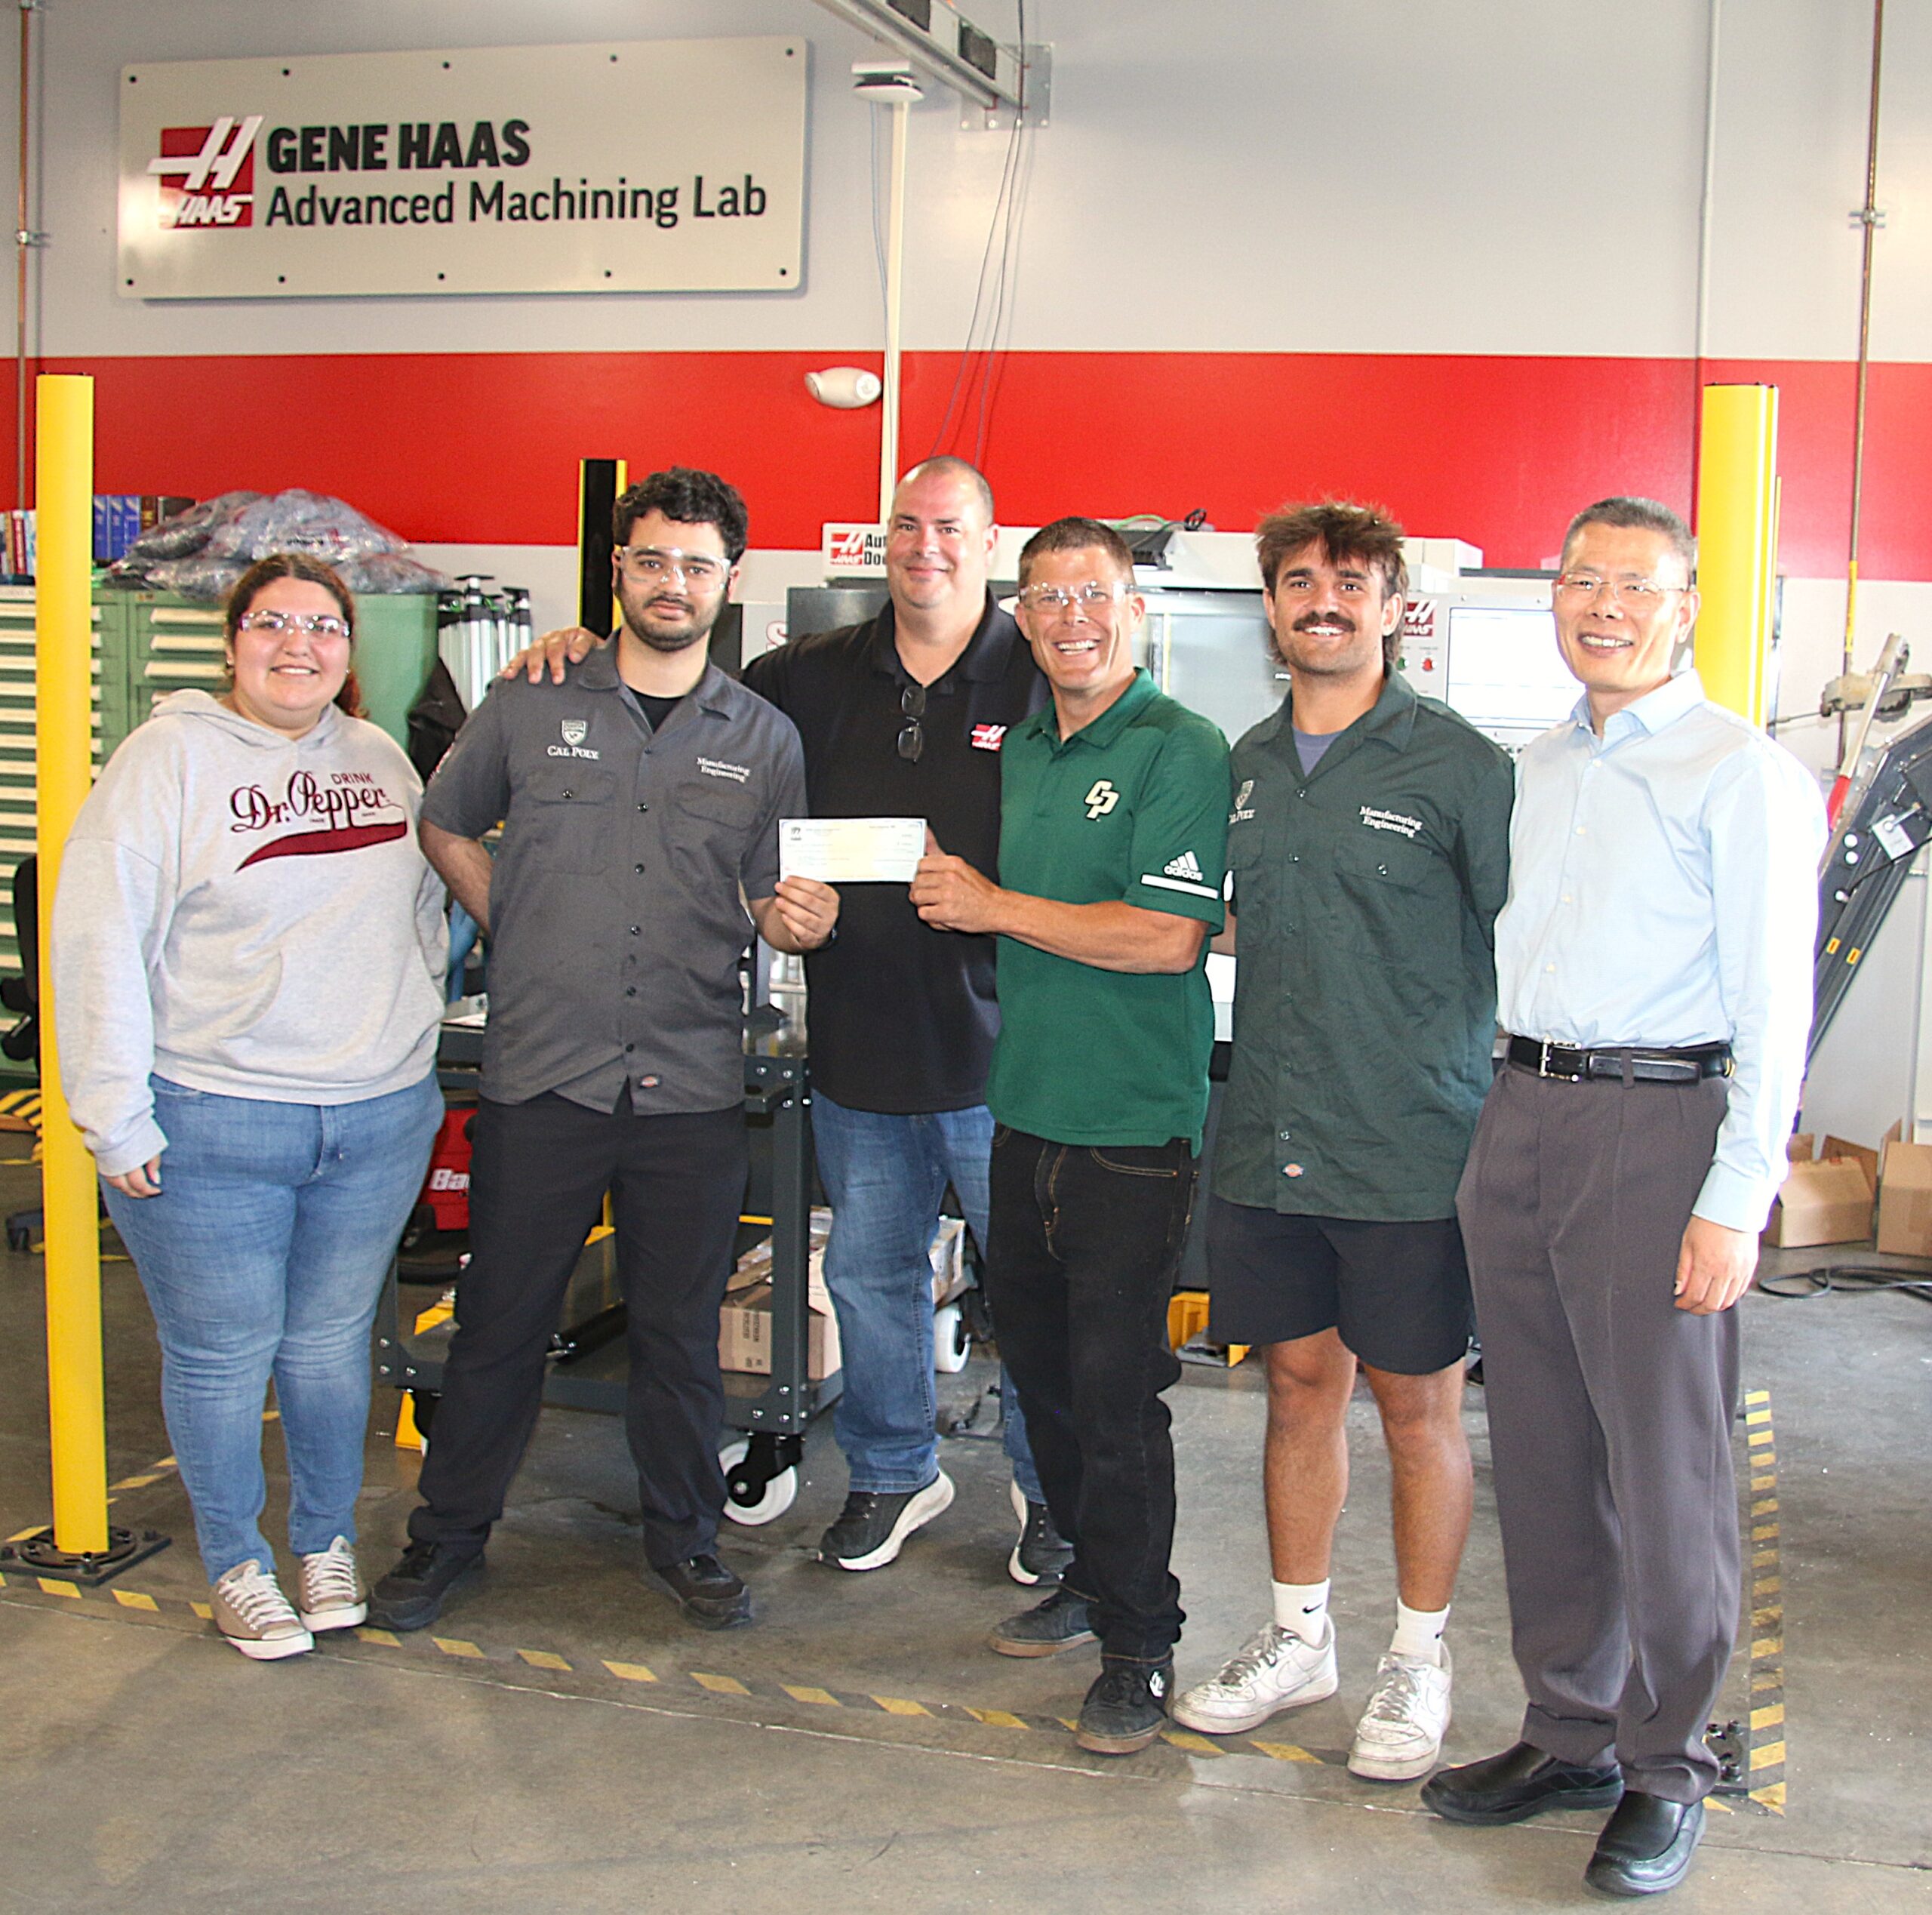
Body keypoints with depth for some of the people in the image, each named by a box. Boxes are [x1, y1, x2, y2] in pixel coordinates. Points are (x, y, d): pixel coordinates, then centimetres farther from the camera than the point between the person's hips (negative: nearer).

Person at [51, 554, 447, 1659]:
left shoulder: (380, 759, 10)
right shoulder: (172, 758, -6)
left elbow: (427, 904, 22)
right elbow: (101, 938, -10)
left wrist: (416, 1031, 15)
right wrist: (118, 1117, -14)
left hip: (381, 1119, 4)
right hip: (212, 1126, -4)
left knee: (333, 1343, 15)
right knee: (222, 1356, 8)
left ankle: (329, 1541, 34)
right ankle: (238, 1565, 27)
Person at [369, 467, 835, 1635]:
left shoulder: (764, 738, 6)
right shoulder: (530, 707, 2)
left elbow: (771, 902, 9)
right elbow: (444, 825, 16)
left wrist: (800, 922, -14)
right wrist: (513, 925, 6)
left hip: (693, 1089, 1)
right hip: (542, 1072, -1)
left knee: (681, 1328, 11)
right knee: (500, 1320, 9)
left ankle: (685, 1535, 28)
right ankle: (451, 1533, 26)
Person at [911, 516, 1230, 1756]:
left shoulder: (1182, 751, -10)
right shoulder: (1021, 752, 14)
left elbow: (1167, 936, -20)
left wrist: (994, 905, -13)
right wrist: (949, 888, 1)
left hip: (1134, 1126, -8)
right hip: (1029, 1107, 8)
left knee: (1117, 1387, -3)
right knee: (1041, 1363, 16)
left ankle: (1140, 1644, 11)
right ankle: (1092, 1577, 34)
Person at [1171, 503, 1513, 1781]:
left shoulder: (1461, 763, -7)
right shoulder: (1249, 765, 10)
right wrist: (1255, 1090, 14)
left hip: (1412, 1150, -5)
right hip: (1269, 1145, 5)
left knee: (1418, 1401, 7)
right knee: (1300, 1380, 15)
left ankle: (1420, 1656, 24)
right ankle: (1299, 1637, 31)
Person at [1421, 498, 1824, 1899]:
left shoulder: (1740, 771, -5)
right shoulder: (1541, 768, 16)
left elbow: (1773, 1001, -9)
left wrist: (1735, 1200, -15)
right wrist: (1511, 1120, 14)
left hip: (1658, 1125, -6)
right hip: (1522, 1115, 7)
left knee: (1664, 1465, 1)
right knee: (1542, 1453, 12)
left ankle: (1668, 1770, 16)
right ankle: (1572, 1733, 26)